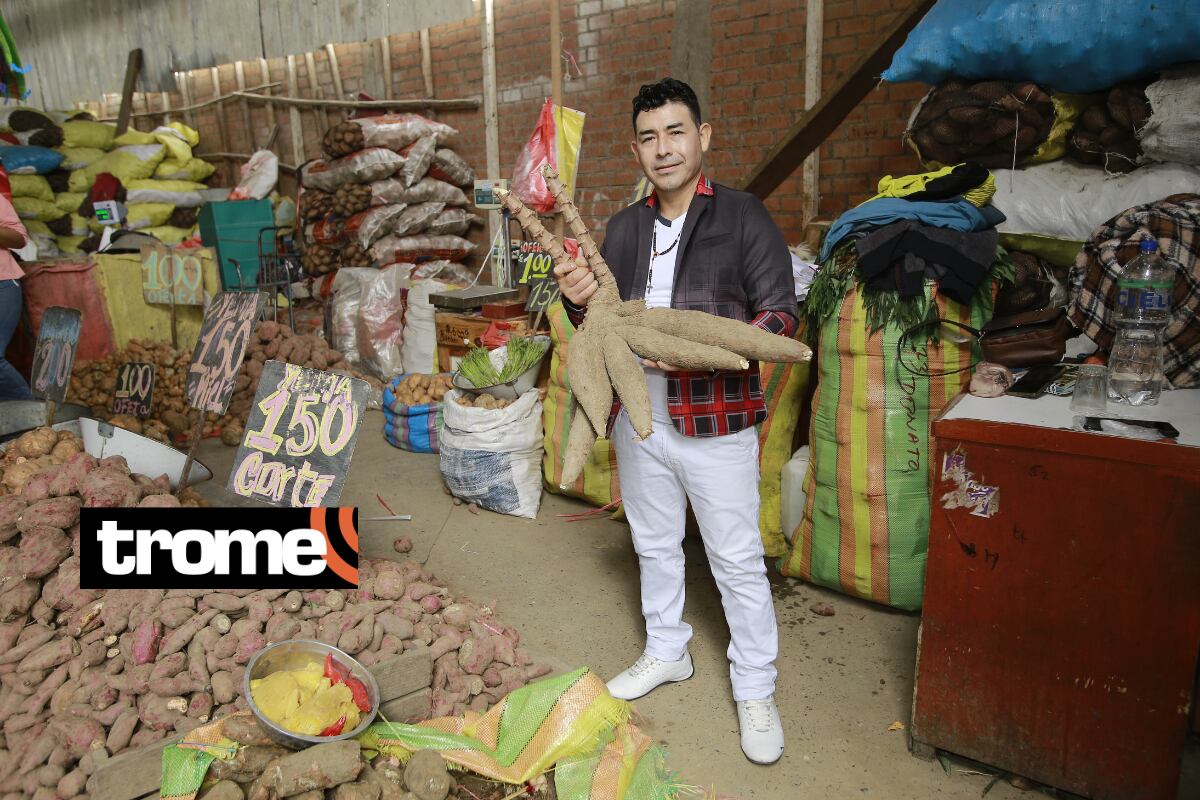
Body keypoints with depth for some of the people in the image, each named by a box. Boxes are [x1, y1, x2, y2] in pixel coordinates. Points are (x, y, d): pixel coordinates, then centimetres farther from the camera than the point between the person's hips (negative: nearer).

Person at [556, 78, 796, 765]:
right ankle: (667, 653, 42)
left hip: (714, 421, -5)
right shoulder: (624, 229, 9)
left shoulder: (743, 217, -7)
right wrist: (581, 300, -10)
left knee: (738, 561, 5)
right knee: (655, 546, 20)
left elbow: (781, 313, -12)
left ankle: (756, 690, 24)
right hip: (639, 418, 6)